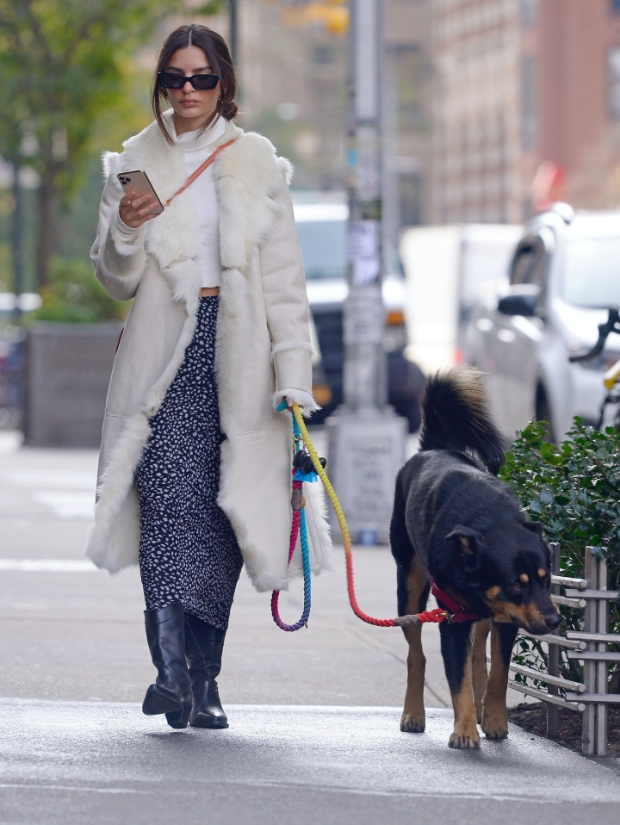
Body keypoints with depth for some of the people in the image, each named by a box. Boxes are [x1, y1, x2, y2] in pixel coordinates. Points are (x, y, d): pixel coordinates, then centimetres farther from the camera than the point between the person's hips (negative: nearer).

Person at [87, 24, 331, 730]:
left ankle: (203, 679, 7)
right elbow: (118, 280, 11)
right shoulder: (134, 162, 10)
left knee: (220, 512, -1)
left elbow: (284, 280, 7)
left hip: (236, 353, 1)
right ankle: (173, 666, -22)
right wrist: (125, 232, -11)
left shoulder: (258, 163, 9)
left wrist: (294, 378, -1)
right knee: (170, 497, -17)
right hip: (164, 351, 0)